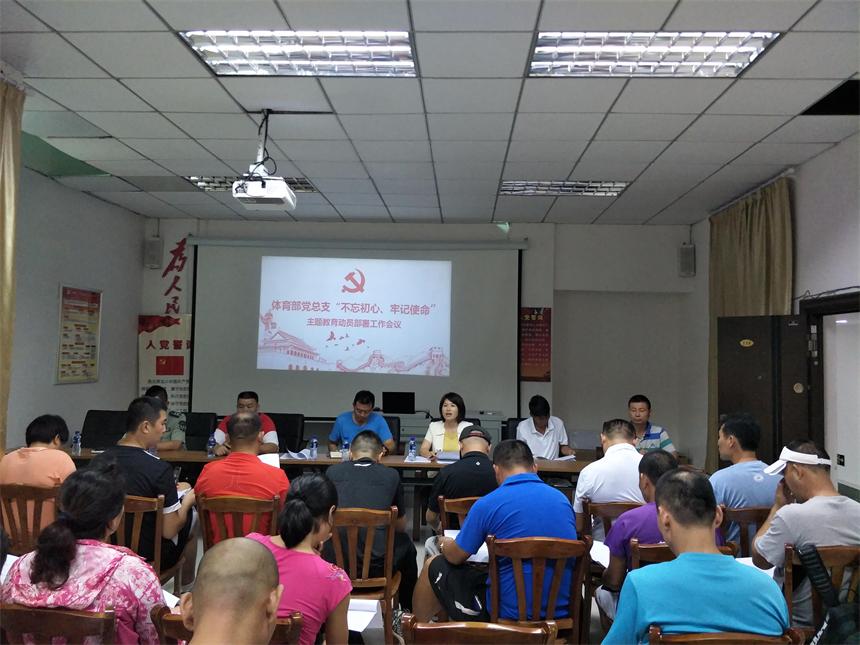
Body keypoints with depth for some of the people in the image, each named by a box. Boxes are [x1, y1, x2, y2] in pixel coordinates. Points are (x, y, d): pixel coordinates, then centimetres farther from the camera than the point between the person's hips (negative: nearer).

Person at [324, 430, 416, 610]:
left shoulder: (333, 471, 8)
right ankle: (408, 612, 43)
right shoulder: (391, 475, 6)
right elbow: (401, 526, 21)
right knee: (406, 545, 29)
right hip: (377, 566, -1)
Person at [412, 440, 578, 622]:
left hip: (510, 612, -5)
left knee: (435, 566, 16)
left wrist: (444, 544, 23)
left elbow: (456, 556, -1)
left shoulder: (488, 504, -13)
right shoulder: (561, 498, 2)